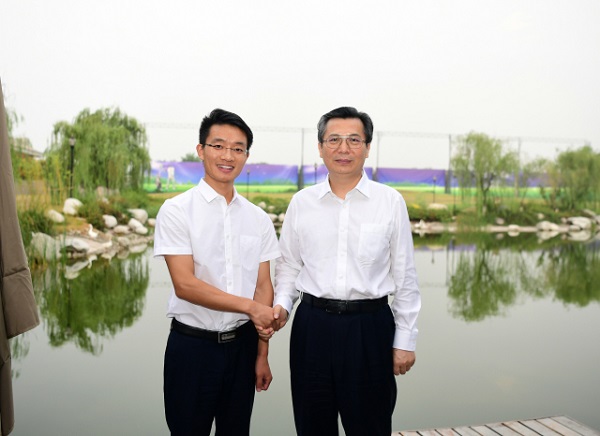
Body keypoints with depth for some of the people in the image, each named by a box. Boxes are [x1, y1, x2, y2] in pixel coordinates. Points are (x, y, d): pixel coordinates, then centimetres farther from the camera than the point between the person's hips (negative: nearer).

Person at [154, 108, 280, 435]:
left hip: (242, 344, 4)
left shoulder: (258, 219, 3)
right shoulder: (176, 211, -8)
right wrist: (250, 307, -18)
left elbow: (263, 286, 3)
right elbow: (184, 285, -16)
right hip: (193, 344, -3)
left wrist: (262, 353, 2)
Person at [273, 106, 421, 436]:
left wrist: (405, 340, 0)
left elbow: (404, 276, 1)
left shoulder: (390, 201, -2)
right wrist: (281, 304, -7)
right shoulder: (301, 203, 3)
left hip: (370, 325, -1)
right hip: (312, 325, 2)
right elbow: (288, 267, 11)